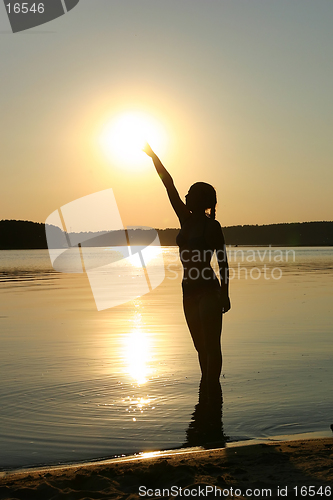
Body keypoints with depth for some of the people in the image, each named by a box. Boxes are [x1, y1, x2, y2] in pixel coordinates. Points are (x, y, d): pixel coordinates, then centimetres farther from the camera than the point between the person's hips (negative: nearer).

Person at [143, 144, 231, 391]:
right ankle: (206, 386, 22)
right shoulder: (187, 220, 9)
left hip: (208, 291, -8)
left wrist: (224, 294, -15)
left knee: (211, 345, -4)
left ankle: (212, 387, -1)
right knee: (201, 345, 14)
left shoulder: (212, 226, -8)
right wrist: (154, 156, 16)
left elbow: (223, 263, -10)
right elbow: (169, 185, 12)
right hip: (190, 290, 8)